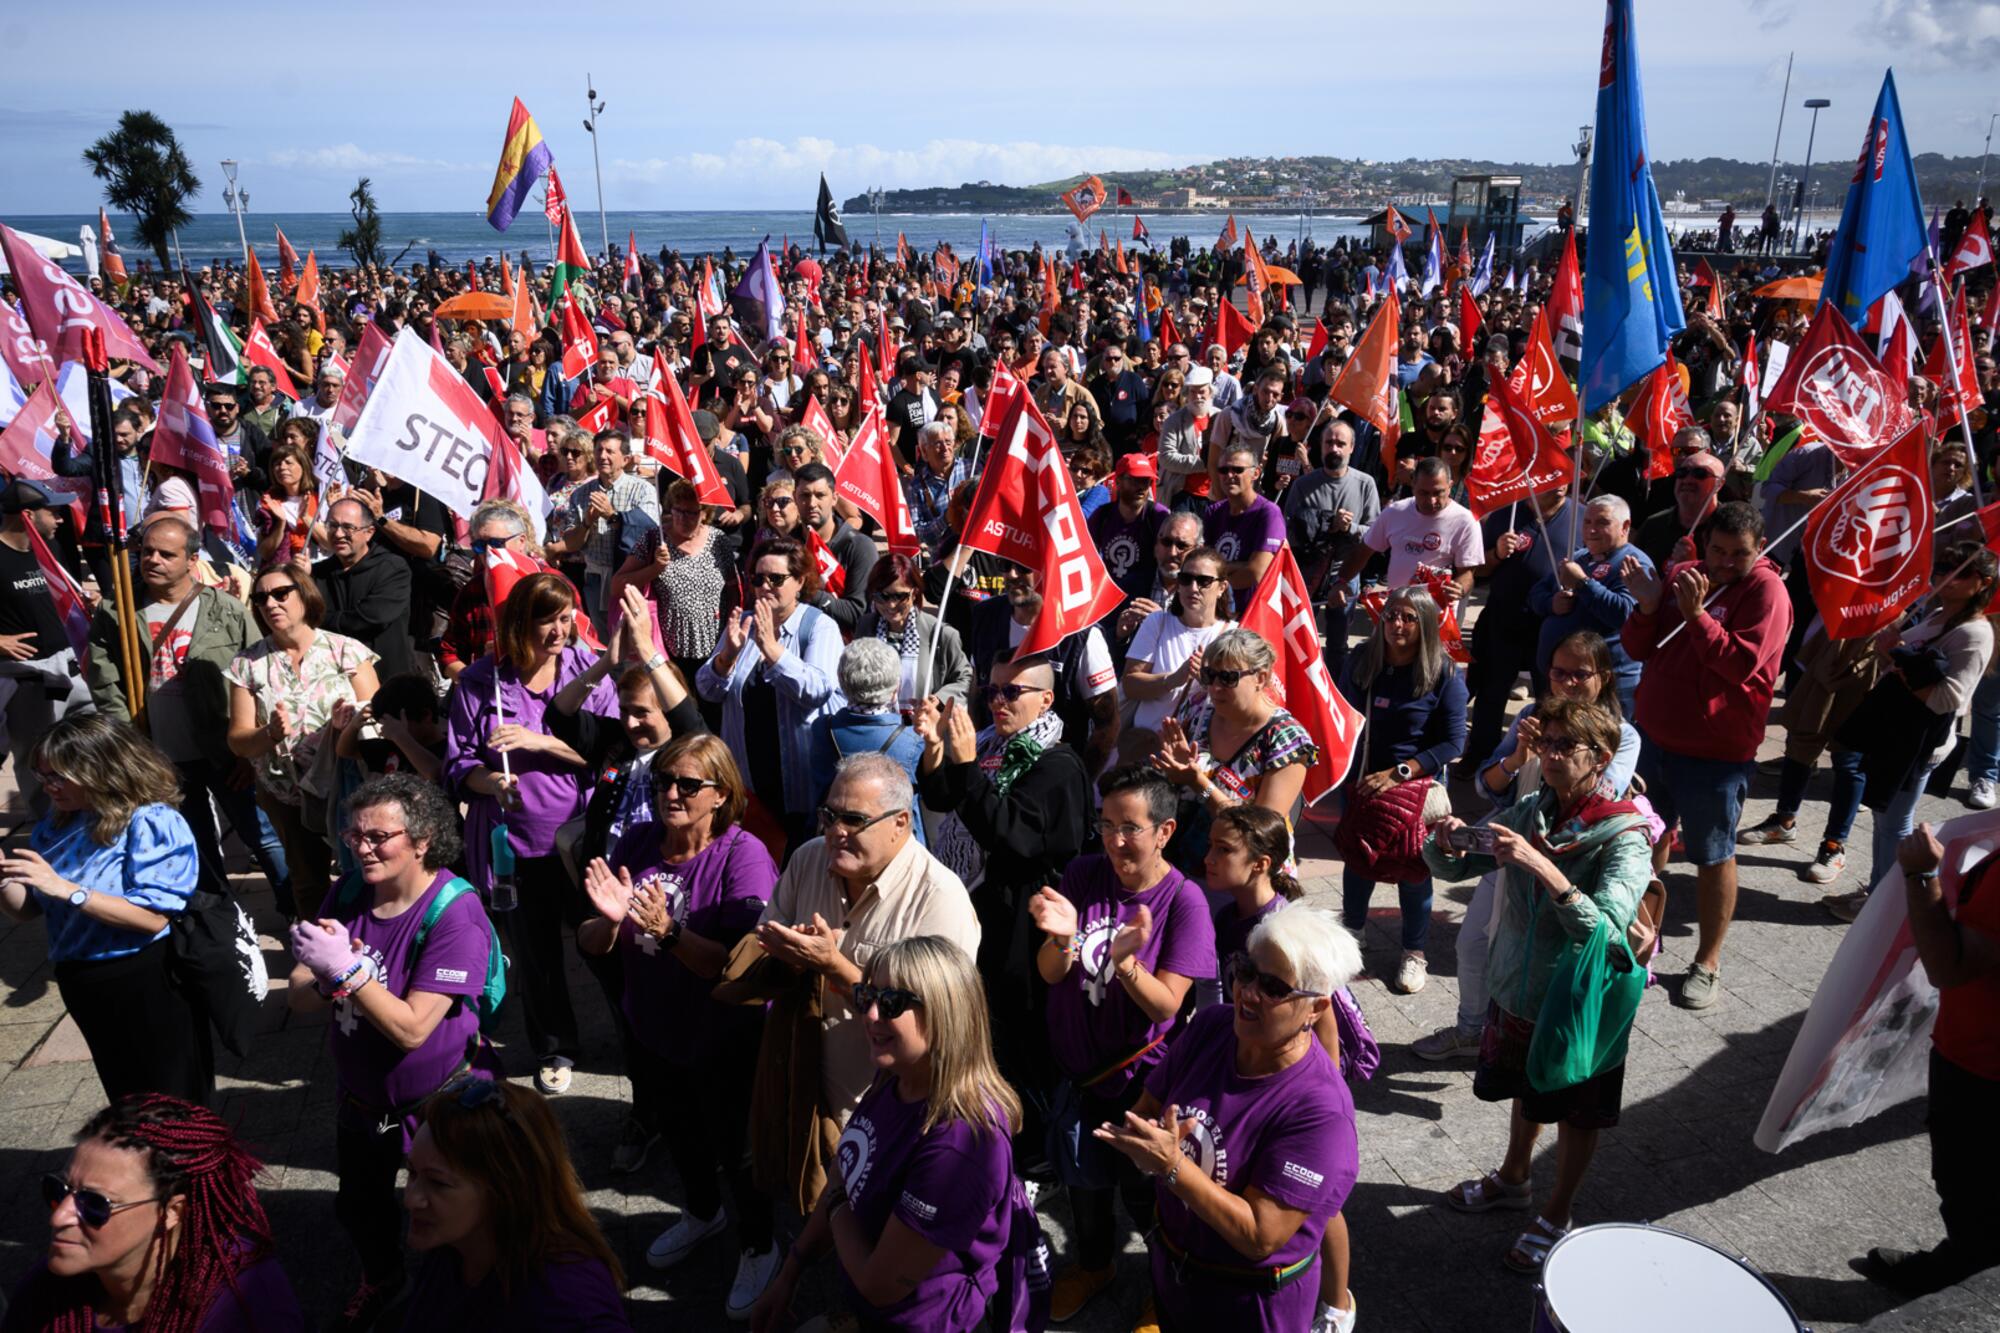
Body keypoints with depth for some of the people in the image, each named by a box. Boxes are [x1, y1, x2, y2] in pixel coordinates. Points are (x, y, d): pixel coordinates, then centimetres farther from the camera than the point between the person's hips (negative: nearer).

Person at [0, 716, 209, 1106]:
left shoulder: (152, 824, -20)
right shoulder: (57, 825, 2)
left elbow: (153, 917, -26)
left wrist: (66, 889, -28)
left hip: (147, 986, -7)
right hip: (84, 986, 7)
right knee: (127, 1100, 24)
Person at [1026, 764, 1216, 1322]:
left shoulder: (1183, 901, -20)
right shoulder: (1082, 874, -11)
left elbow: (1166, 1005, -22)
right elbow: (1050, 974, -13)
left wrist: (1124, 959, -41)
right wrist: (1062, 939, -35)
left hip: (1141, 1075, -4)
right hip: (1079, 1064, 4)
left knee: (1143, 1188, 12)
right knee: (1085, 1178, 23)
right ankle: (1093, 1264, 51)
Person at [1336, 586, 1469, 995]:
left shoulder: (1443, 674, -15)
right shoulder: (1362, 662, -6)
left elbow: (1453, 742, -15)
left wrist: (1399, 773, -21)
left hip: (1417, 783, -3)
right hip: (1361, 781, 3)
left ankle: (1414, 952, 28)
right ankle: (1351, 928, 43)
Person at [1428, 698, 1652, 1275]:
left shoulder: (1624, 838, -24)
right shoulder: (1531, 812, -7)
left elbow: (1605, 929, -37)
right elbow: (1454, 867, 0)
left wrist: (1542, 866, -46)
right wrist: (1446, 841, -23)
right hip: (1518, 989, 5)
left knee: (1576, 1114, 17)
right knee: (1526, 1090, 27)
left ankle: (1556, 1217, 37)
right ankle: (1513, 1178, 51)